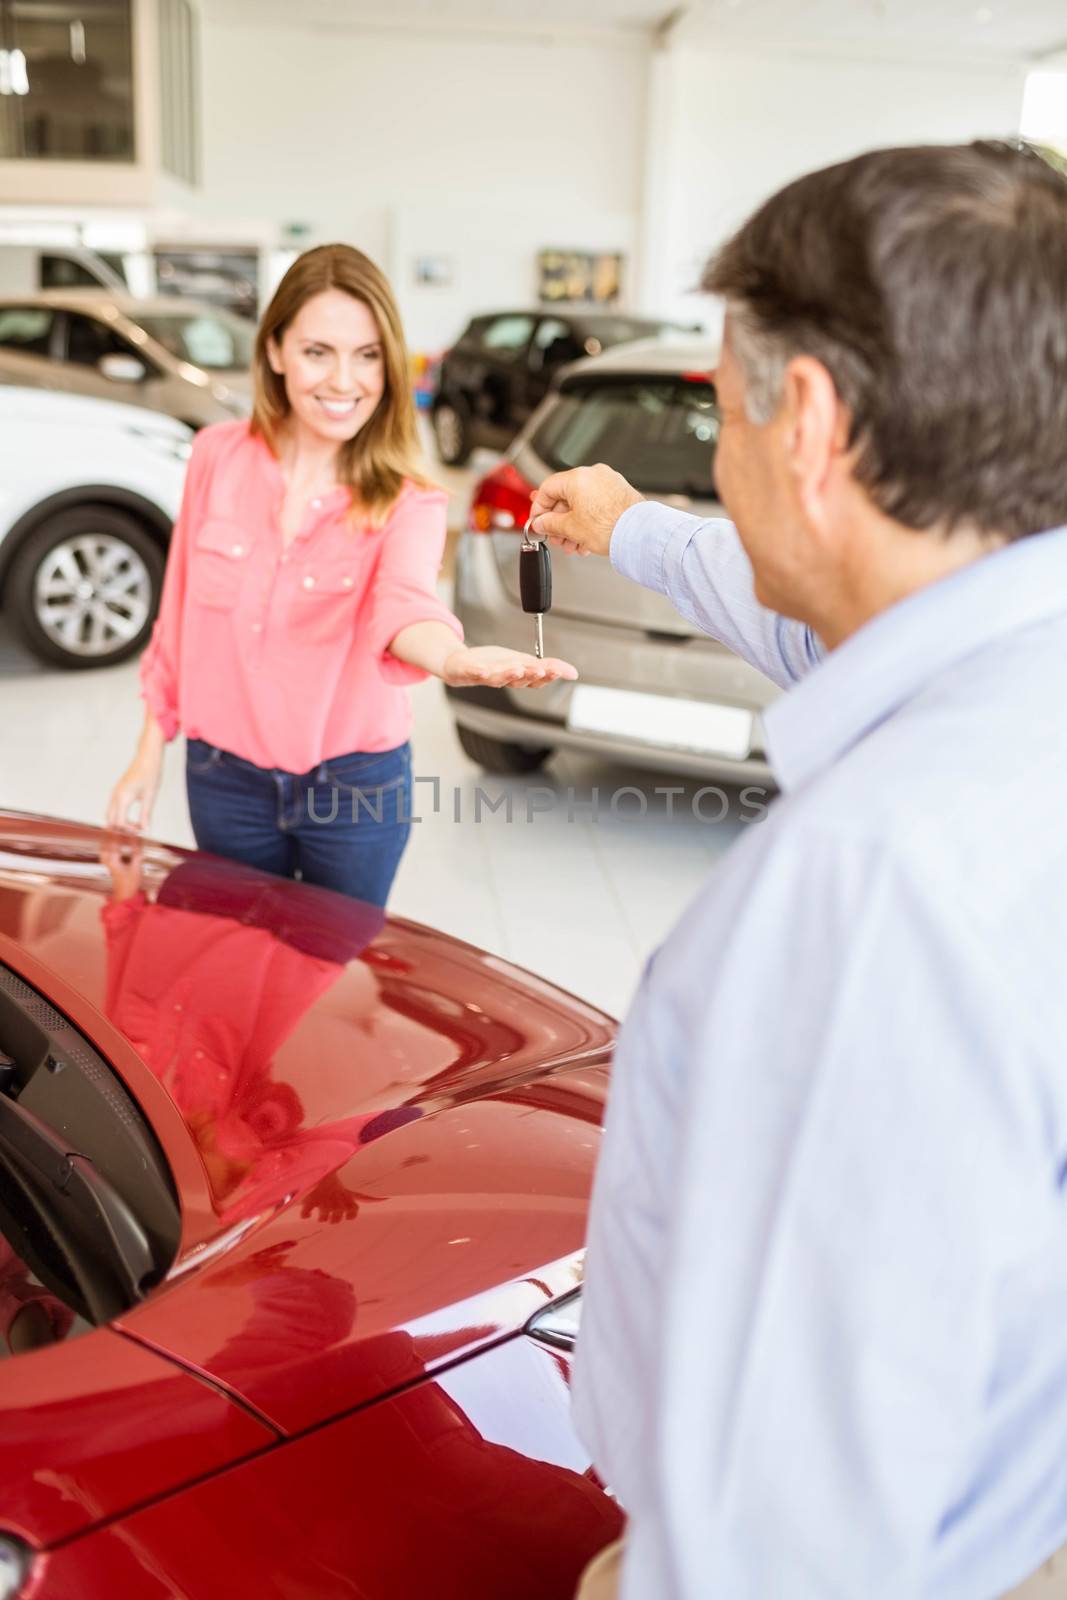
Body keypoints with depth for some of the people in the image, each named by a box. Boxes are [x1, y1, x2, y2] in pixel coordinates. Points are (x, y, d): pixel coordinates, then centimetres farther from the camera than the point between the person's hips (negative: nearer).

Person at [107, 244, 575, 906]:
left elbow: (405, 602, -34)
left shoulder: (407, 501, -12)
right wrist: (150, 755, 4)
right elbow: (180, 616, 3)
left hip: (356, 792, -2)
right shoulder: (219, 456, -4)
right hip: (224, 780, 2)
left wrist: (454, 658, -56)